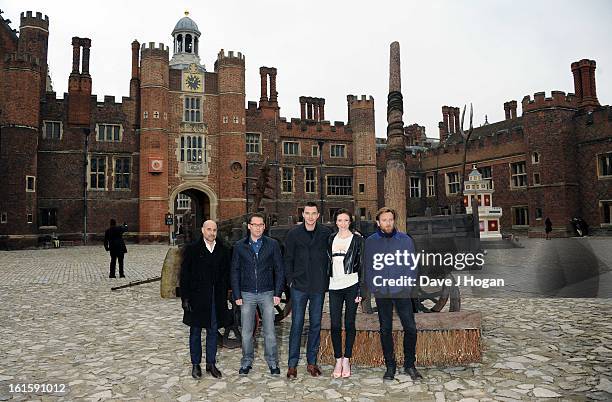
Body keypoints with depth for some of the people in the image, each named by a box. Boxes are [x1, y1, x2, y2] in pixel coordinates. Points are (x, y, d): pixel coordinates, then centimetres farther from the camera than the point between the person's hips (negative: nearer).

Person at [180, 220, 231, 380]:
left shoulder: (223, 250, 5)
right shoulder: (192, 249, -3)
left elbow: (227, 274, 7)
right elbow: (185, 274, -4)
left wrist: (225, 294, 1)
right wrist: (185, 297, -9)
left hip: (217, 298, 3)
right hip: (197, 297, -2)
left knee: (213, 330, 10)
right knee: (195, 331, 9)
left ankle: (211, 363, 23)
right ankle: (195, 365, 22)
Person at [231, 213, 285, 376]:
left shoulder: (272, 244, 1)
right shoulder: (240, 246, 4)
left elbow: (279, 269, 3)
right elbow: (235, 272, 5)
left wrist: (277, 293, -3)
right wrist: (237, 295, -1)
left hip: (267, 293, -1)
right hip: (247, 294, 1)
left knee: (269, 330, 3)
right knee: (246, 332, 7)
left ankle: (272, 362, 17)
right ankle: (247, 362, 23)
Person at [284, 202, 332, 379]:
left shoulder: (326, 233, 1)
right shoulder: (294, 234, 0)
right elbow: (288, 259, 3)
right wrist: (290, 280, -1)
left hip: (319, 286, 1)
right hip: (299, 286, -1)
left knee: (316, 324, 9)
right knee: (297, 324, 1)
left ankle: (311, 362, 21)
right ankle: (293, 364, 10)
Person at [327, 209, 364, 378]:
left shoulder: (357, 240, 2)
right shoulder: (330, 239, 11)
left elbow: (361, 265, 0)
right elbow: (327, 262, 14)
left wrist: (360, 290, -6)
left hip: (351, 286, -2)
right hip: (334, 287, 3)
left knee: (349, 324, 4)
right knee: (335, 325, 1)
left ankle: (346, 360, 15)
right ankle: (338, 360, 13)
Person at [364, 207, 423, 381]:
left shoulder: (406, 240, 1)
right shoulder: (370, 242, 2)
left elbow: (412, 265, 3)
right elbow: (368, 268, 5)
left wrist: (408, 284, -7)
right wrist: (373, 288, -3)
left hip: (402, 291, 0)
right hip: (381, 293, 1)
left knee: (410, 328, -1)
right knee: (385, 330, 8)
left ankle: (409, 365, 16)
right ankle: (390, 366, 20)